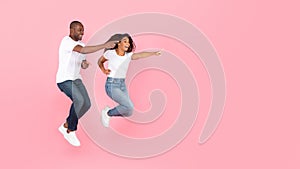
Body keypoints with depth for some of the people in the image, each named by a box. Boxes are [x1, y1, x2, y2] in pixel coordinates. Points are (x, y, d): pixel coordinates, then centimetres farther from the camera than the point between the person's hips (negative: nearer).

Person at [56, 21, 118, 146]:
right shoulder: (66, 41, -17)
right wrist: (104, 45, -37)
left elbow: (82, 64, 17)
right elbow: (83, 50, -34)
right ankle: (70, 132, -9)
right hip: (64, 80, -8)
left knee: (86, 104, -7)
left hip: (76, 79, 8)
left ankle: (65, 126, 13)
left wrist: (85, 64, -10)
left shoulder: (81, 44, 10)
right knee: (79, 101, -28)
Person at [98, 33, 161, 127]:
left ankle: (108, 113, 27)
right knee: (129, 107, -21)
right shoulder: (110, 53, -9)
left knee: (128, 113, 5)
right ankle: (108, 113, 2)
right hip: (111, 85, -6)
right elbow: (100, 61, 11)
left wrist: (154, 53, -39)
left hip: (122, 86, 6)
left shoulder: (128, 55, -1)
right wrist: (104, 71, -9)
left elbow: (140, 55, -21)